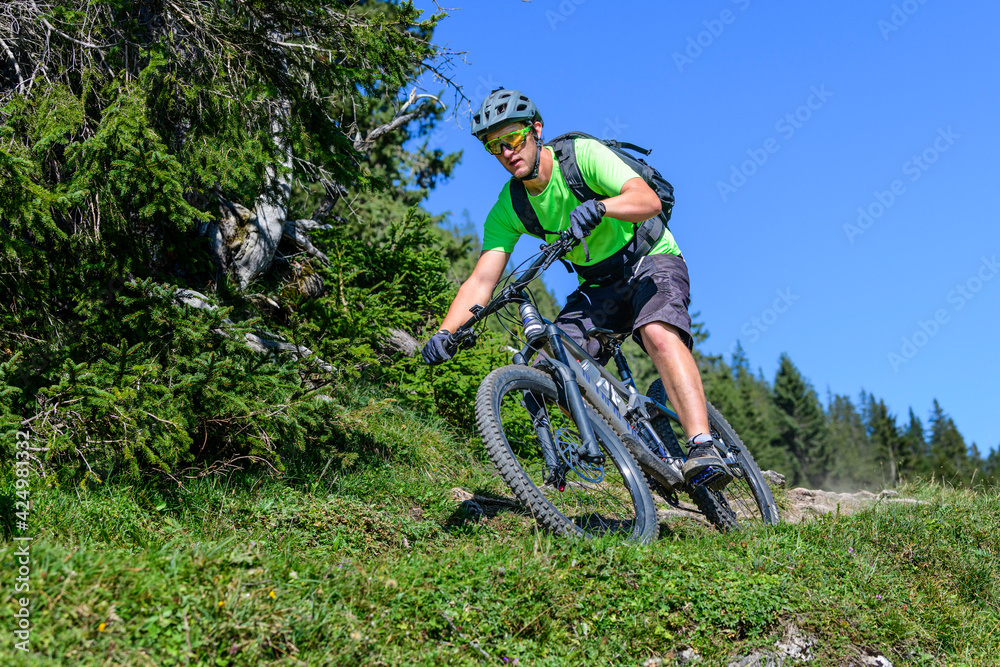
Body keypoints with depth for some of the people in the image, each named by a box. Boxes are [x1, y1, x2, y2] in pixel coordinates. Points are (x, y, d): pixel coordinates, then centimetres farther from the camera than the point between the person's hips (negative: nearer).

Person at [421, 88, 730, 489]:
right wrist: (445, 332, -34)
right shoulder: (507, 210, -9)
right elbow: (481, 280, -17)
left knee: (660, 335, -35)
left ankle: (703, 449, -40)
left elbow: (649, 200, -33)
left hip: (651, 262, -4)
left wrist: (598, 207, -53)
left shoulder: (582, 154, -20)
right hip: (598, 286, 5)